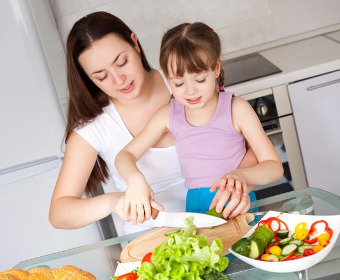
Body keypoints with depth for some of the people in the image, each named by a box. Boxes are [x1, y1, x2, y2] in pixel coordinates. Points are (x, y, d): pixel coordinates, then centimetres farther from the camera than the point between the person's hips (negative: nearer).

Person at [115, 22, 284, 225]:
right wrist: (135, 179, -17)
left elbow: (274, 166, -6)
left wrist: (240, 175, -27)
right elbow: (125, 156, 7)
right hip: (196, 209, 3)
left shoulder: (236, 109, -8)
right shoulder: (169, 115, 1)